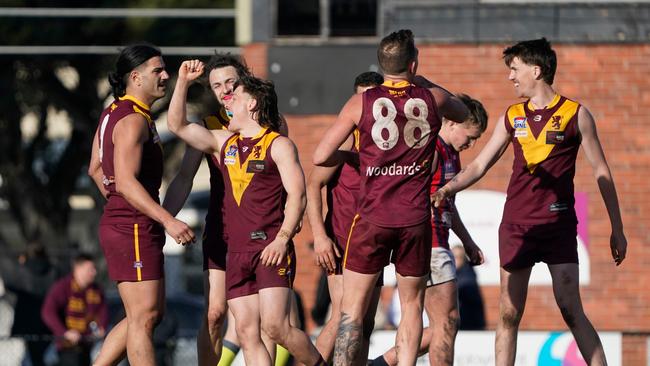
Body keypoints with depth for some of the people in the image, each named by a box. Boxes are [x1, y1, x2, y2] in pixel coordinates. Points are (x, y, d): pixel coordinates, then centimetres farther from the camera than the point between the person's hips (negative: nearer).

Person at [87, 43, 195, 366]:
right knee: (144, 317, -8)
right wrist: (168, 221, -32)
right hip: (134, 229, -10)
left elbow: (96, 168, 26)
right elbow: (125, 181, -26)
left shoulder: (114, 112, 15)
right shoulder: (133, 120, -16)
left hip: (119, 222, 10)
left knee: (150, 313, 14)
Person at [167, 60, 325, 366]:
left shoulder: (278, 145, 0)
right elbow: (177, 125, 18)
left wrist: (281, 239, -17)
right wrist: (183, 81, 10)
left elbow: (296, 194, -6)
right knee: (246, 333, -3)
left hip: (271, 249, -6)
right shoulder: (223, 142, 19)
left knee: (274, 326, -16)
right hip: (237, 253, 6)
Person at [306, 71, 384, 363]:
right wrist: (319, 235, -18)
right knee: (344, 317, -19)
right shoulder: (348, 134, -7)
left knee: (365, 324, 6)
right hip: (343, 239, -7)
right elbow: (313, 185, -10)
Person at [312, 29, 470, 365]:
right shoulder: (432, 99, 2)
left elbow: (320, 157, -3)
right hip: (416, 218, 1)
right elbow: (462, 113, 27)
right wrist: (422, 83, 29)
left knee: (352, 309, 3)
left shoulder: (361, 103, -3)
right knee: (412, 305, 13)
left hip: (372, 217, -1)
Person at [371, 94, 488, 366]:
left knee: (445, 325, 10)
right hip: (427, 244, -10)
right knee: (447, 322, -7)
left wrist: (467, 241, 28)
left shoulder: (450, 152, 18)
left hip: (439, 244, 10)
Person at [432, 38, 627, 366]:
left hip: (558, 225, -4)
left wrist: (617, 229, 3)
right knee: (508, 314, 2)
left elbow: (601, 173, 3)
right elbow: (480, 165, 11)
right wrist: (448, 188, -9)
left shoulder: (575, 114, 0)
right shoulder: (512, 117, 11)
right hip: (516, 225, 4)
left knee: (571, 310, -13)